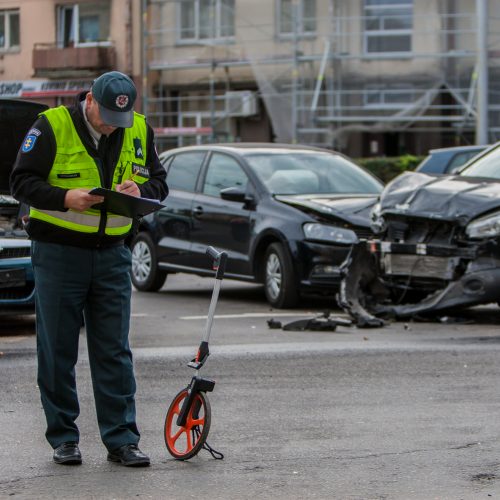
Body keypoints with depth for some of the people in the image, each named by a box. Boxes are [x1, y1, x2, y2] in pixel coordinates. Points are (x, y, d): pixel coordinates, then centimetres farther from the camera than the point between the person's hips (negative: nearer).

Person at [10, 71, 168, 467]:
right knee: (57, 350, 3)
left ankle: (122, 439, 6)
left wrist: (140, 190, -13)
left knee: (114, 351, 3)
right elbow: (21, 181, -8)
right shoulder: (52, 126, -9)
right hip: (58, 252, -3)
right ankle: (63, 438, 14)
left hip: (112, 255, 3)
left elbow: (160, 183, 10)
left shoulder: (140, 131, 4)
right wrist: (65, 198, -24)